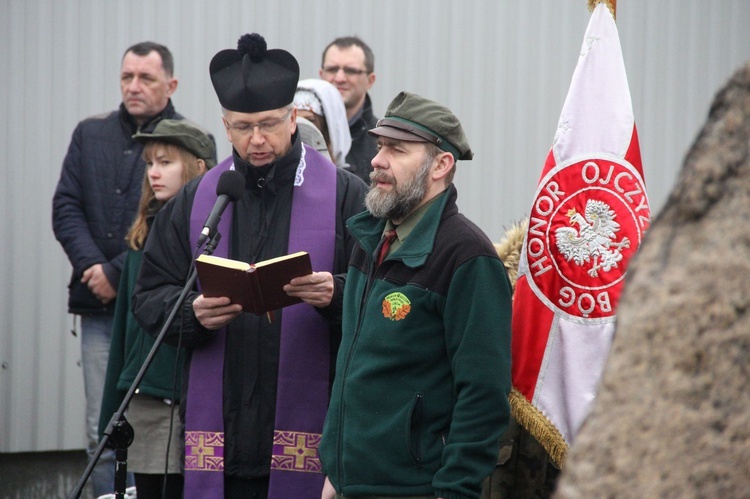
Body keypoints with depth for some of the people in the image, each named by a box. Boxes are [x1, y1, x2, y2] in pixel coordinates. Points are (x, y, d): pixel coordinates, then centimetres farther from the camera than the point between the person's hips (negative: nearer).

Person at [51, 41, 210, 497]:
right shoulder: (91, 135, 13)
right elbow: (66, 207, 9)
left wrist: (118, 274, -12)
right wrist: (92, 266, -7)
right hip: (99, 307, 4)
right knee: (103, 432, 3)